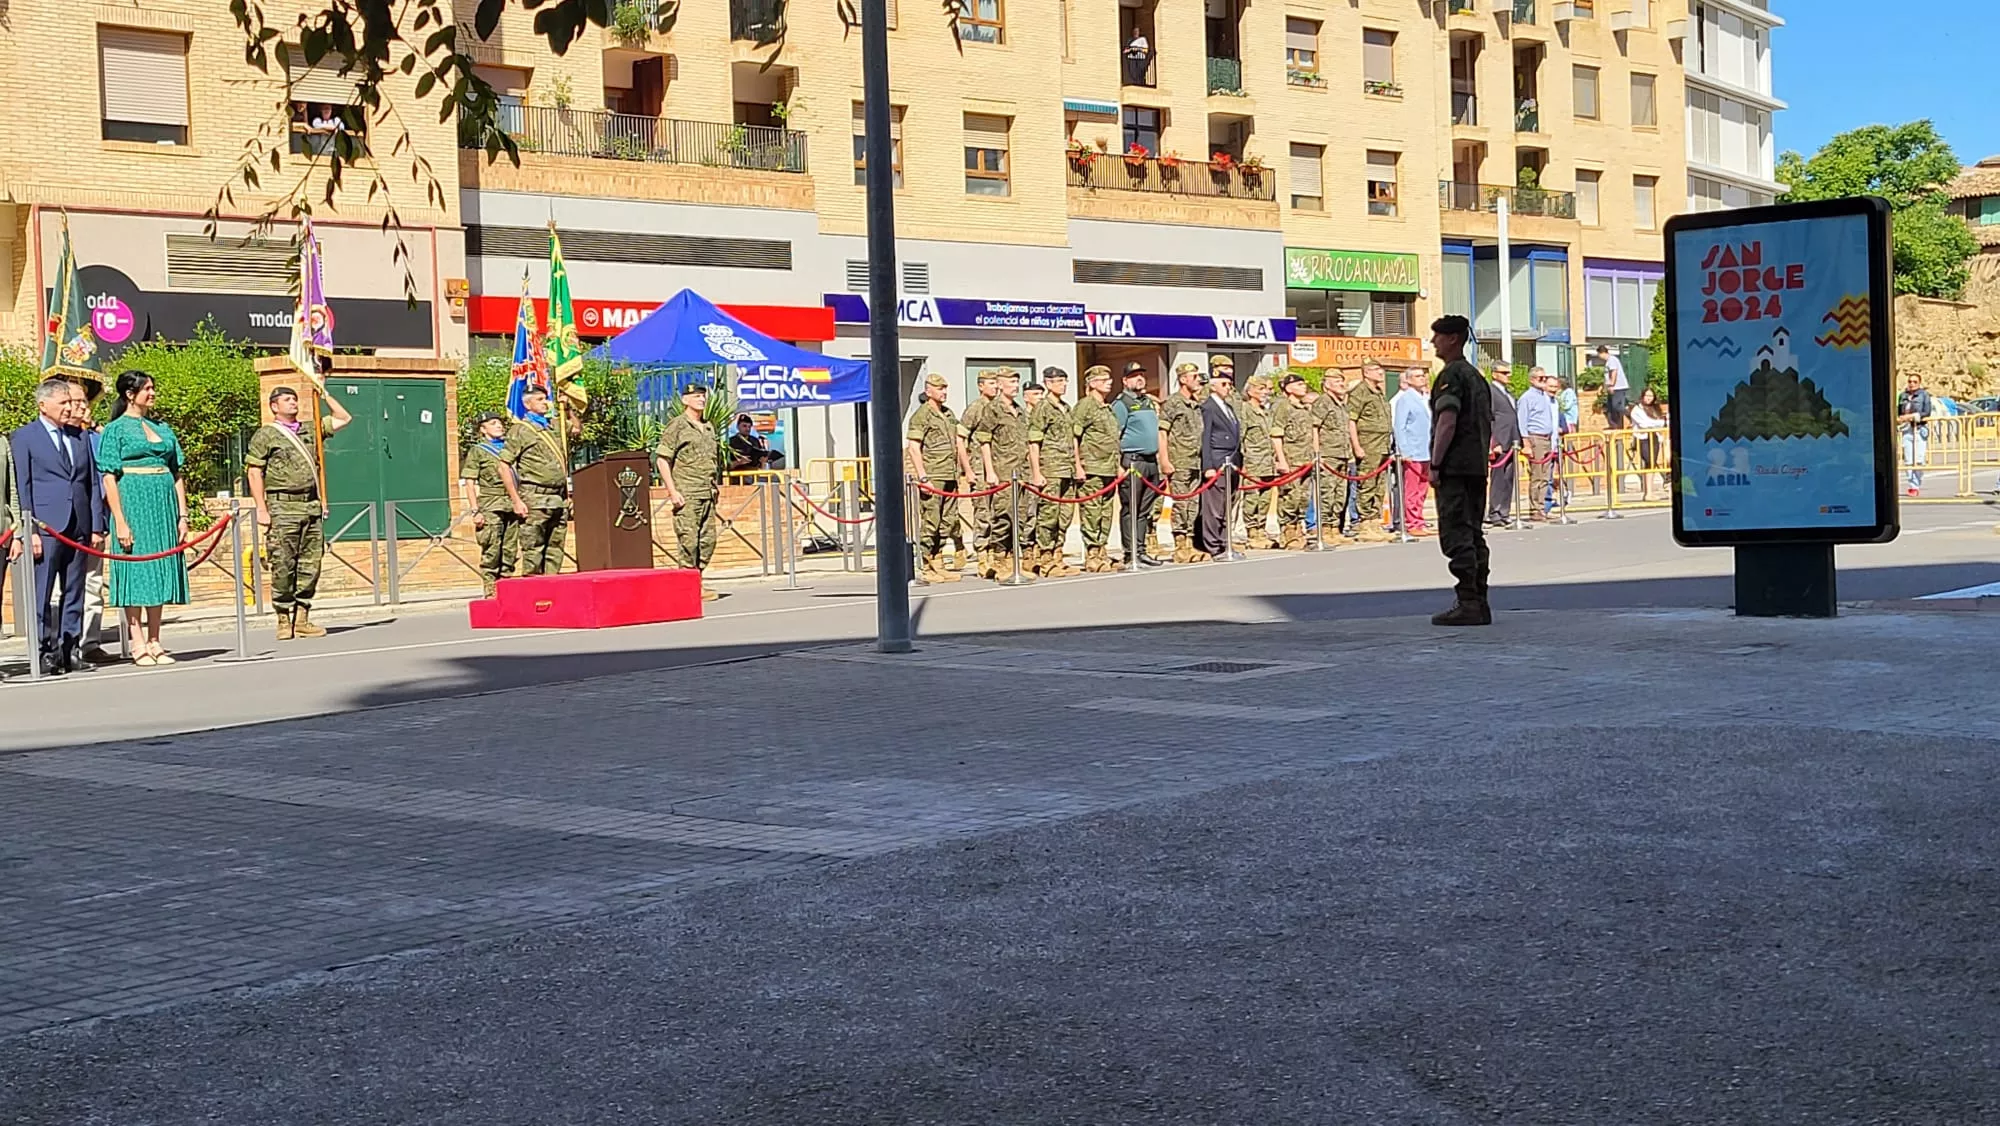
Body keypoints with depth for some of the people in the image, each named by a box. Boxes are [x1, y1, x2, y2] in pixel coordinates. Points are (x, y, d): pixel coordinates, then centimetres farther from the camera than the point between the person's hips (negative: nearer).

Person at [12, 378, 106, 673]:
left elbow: (93, 484, 16)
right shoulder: (24, 437, 4)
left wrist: (97, 527, 8)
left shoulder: (80, 438, 17)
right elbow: (22, 487, -1)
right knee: (41, 594, -4)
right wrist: (29, 530, -9)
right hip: (46, 527, -5)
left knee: (74, 593, 6)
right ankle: (44, 651, 0)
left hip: (78, 528, 5)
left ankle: (70, 650, 10)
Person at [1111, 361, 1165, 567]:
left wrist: (1160, 460, 19)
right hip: (1133, 461, -7)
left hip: (1152, 460, 7)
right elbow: (1115, 436, -10)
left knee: (1146, 510, 9)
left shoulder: (1150, 402, 19)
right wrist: (1120, 465, -17)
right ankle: (1130, 554, -3)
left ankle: (1141, 550, 14)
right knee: (1131, 510, -4)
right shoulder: (1121, 403, -4)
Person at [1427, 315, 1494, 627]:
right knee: (1474, 534, 11)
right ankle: (1480, 604, 12)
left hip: (1455, 467, -9)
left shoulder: (1451, 375, -10)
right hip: (1477, 466, 9)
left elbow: (1447, 423, -17)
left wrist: (1435, 463, -15)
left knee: (1456, 535, -9)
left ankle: (1468, 604, -12)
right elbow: (1488, 424, 21)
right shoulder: (1477, 376, 19)